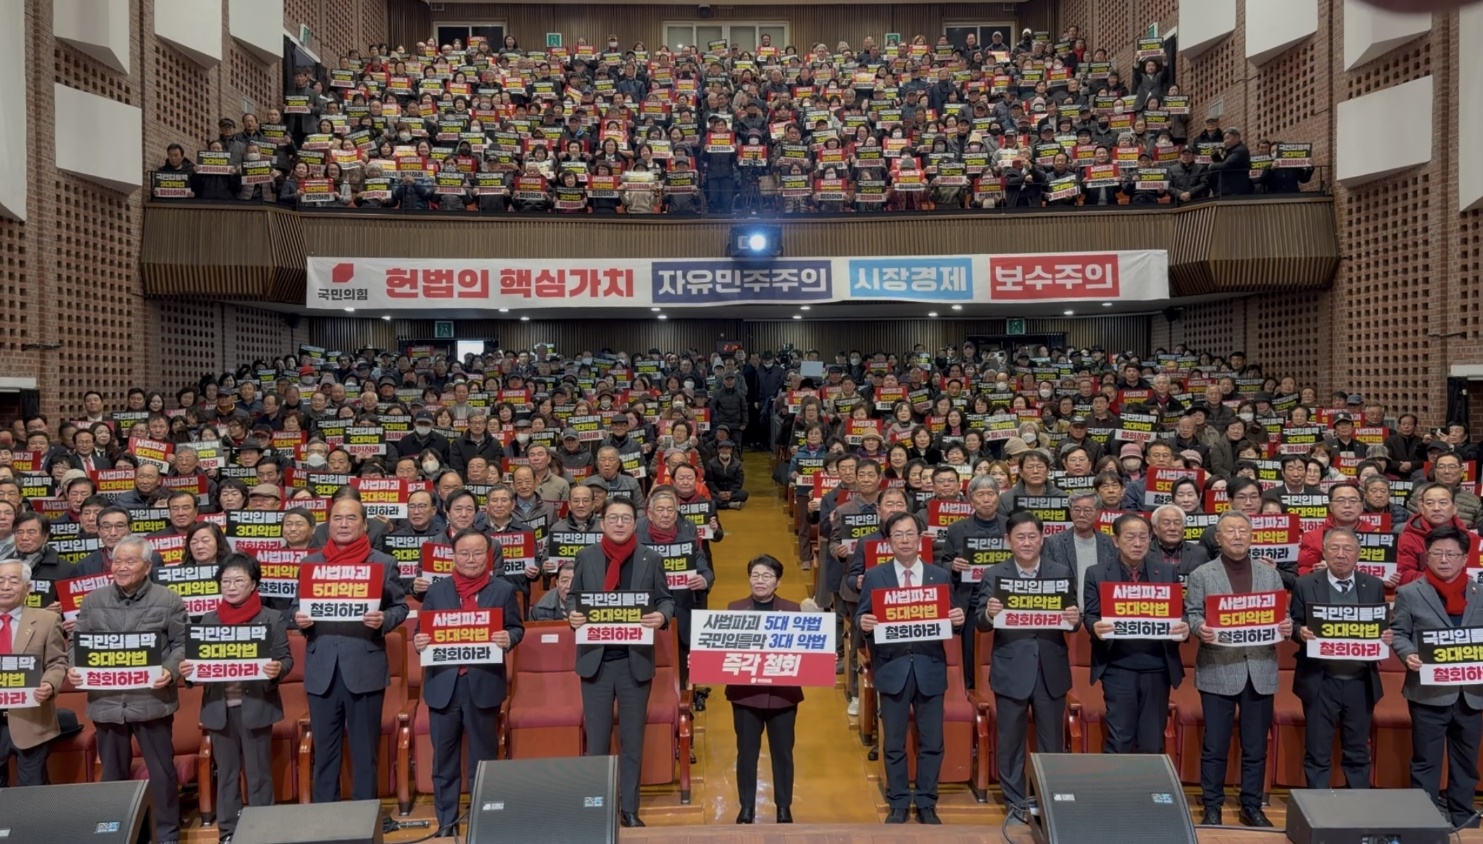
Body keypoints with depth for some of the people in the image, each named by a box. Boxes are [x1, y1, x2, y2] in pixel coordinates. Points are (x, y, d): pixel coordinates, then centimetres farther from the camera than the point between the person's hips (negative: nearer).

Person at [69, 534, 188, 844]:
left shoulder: (168, 601, -2)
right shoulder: (93, 601, 6)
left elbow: (182, 644, -1)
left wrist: (170, 670, -18)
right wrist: (73, 668, -8)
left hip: (152, 700, -3)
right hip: (106, 701, 3)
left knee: (162, 771, 7)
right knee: (113, 773, 16)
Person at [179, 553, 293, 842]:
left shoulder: (272, 618, -2)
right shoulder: (209, 619, 8)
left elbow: (286, 659, -3)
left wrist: (277, 669, -24)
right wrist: (186, 669, -10)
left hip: (255, 706, -3)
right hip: (220, 707, 3)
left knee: (258, 774, 4)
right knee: (225, 774, 12)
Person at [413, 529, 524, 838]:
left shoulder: (504, 590, 3)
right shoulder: (436, 591, 6)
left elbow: (517, 628, 4)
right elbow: (423, 632, 7)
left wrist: (508, 639, -18)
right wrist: (419, 642, -15)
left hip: (484, 684, -1)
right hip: (443, 684, 1)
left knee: (483, 758, 9)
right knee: (444, 758, 8)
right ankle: (446, 821, 20)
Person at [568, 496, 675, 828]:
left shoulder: (651, 559, 2)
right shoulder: (586, 557, 4)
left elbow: (665, 599, 3)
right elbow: (574, 598, 7)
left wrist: (662, 616, -18)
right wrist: (572, 615, -15)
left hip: (636, 660, 0)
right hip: (596, 659, 0)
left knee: (632, 740, 9)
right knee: (596, 740, 8)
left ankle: (629, 808, 19)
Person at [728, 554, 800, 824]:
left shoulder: (792, 609, 5)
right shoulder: (735, 608, 5)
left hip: (783, 692, 0)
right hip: (745, 691, 0)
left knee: (782, 751, 7)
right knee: (746, 750, 6)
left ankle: (784, 807, 19)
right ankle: (747, 807, 18)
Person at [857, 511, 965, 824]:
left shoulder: (941, 576, 5)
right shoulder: (874, 576, 2)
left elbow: (949, 619, 6)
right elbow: (861, 617, 0)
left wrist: (957, 619, -16)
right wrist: (863, 622, -23)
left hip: (929, 668, 1)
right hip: (892, 667, -1)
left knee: (931, 741, 8)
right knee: (894, 742, 8)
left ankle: (927, 804, 23)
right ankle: (898, 804, 22)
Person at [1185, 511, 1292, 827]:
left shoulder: (1270, 575, 12)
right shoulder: (1201, 575, 3)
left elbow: (1282, 615, 10)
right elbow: (1192, 615, -2)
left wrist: (1286, 626, -12)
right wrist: (1200, 629, -23)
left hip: (1260, 671, 3)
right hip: (1218, 671, -3)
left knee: (1256, 746, 10)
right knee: (1215, 745, 3)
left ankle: (1252, 806, 22)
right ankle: (1212, 807, 13)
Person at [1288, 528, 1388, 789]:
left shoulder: (1374, 586, 6)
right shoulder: (1305, 585, -1)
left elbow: (1383, 626, 9)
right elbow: (1293, 624, 1)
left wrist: (1386, 637, -13)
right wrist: (1300, 632, -21)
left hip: (1361, 682, 2)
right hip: (1320, 682, -2)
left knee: (1358, 753, 13)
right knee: (1317, 754, 5)